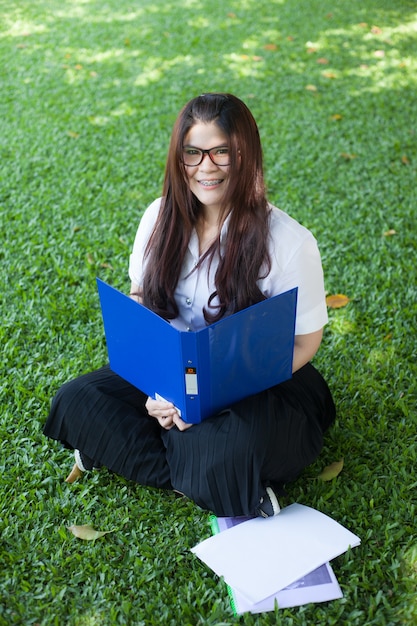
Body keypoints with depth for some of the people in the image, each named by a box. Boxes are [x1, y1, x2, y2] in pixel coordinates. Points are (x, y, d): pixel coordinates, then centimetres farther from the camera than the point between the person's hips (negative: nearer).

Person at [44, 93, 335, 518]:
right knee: (75, 402, -15)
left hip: (262, 385, -5)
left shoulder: (288, 242, -17)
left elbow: (303, 342, -10)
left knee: (228, 452, -37)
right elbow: (139, 303, 5)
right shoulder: (161, 217, -3)